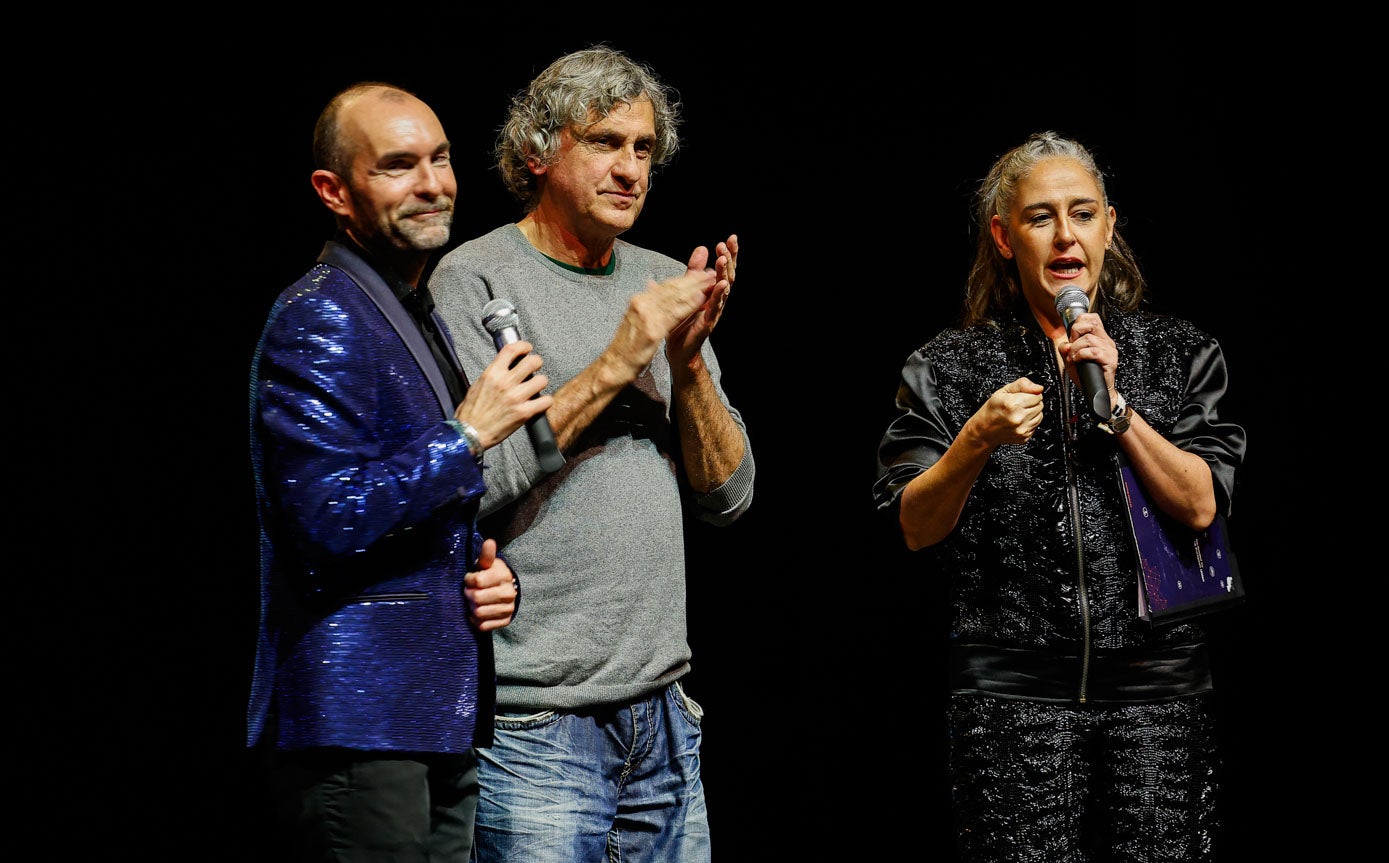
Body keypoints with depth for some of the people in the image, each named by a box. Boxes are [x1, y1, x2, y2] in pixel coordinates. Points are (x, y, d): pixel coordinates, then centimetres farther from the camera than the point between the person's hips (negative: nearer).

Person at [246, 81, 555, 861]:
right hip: (356, 719, -9)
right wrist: (468, 435, -16)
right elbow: (331, 518, -20)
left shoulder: (430, 319, 21)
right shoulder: (318, 320, -10)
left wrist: (493, 576, 8)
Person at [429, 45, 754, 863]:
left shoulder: (665, 283, 13)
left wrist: (688, 362, -6)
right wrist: (614, 364, -16)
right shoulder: (474, 280, -5)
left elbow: (727, 496, 10)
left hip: (664, 710, 6)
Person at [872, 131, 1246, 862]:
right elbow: (916, 529, 1)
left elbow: (1200, 506, 0)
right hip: (1011, 685, -1)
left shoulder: (1178, 354, 10)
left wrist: (1112, 403, -9)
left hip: (1156, 684, 1)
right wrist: (978, 440, -15)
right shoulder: (948, 368, 8)